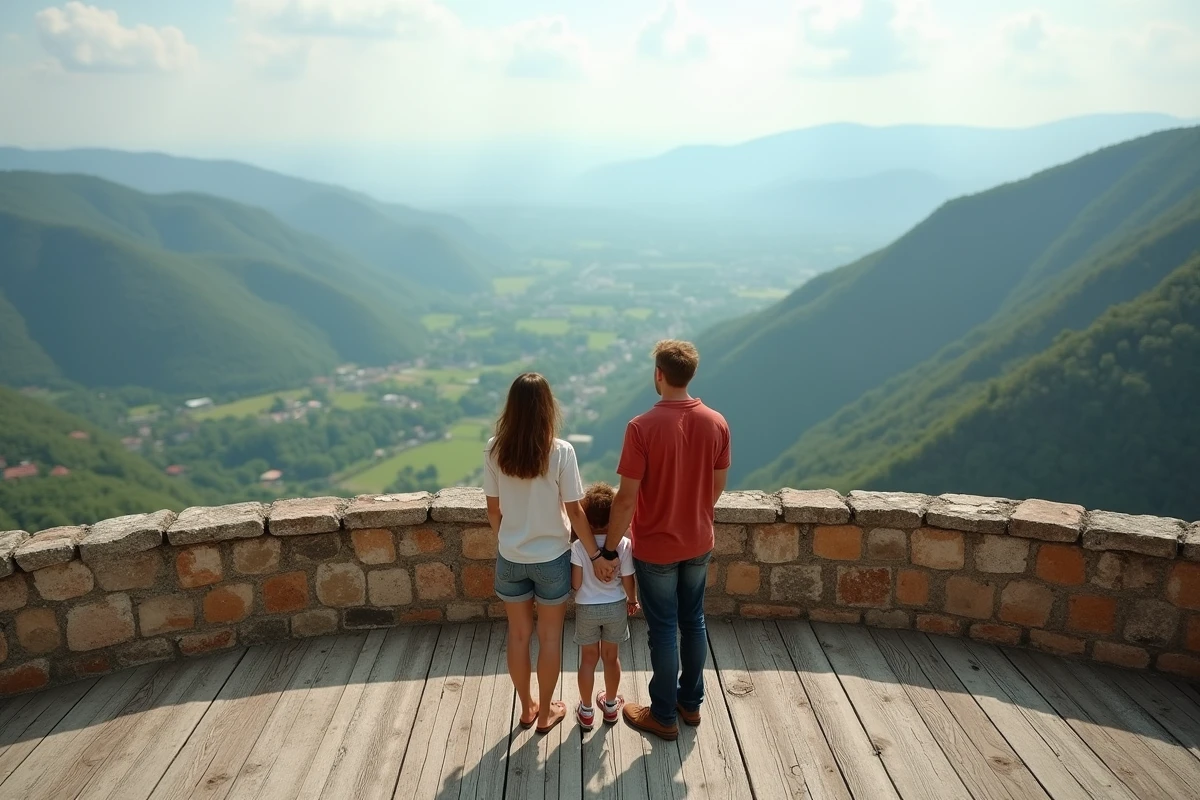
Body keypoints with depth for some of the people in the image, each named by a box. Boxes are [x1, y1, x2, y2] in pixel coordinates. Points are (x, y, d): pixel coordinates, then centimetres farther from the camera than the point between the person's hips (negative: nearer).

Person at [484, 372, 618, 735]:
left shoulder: (494, 450, -10)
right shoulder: (561, 452, -19)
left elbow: (493, 509, -1)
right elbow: (575, 512, -15)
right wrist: (596, 555, -3)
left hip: (510, 559, 3)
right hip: (552, 559, -2)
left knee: (518, 635, 19)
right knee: (550, 638, 16)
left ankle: (527, 708, 36)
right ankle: (545, 713, 31)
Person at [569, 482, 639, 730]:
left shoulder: (579, 546, -20)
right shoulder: (624, 544, -18)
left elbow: (575, 584, -16)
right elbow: (628, 582, -12)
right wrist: (632, 601, 7)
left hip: (587, 609, -1)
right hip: (616, 607, 1)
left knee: (588, 658, 14)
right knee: (611, 656, 19)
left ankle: (586, 711, 27)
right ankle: (611, 705, 36)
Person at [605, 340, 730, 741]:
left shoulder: (642, 427, -23)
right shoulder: (717, 423, -7)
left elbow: (627, 498, -21)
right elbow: (718, 486, 4)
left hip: (656, 548, -5)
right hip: (699, 544, 5)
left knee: (664, 630, 9)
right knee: (693, 622, 20)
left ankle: (664, 716, 25)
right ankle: (691, 702, 36)